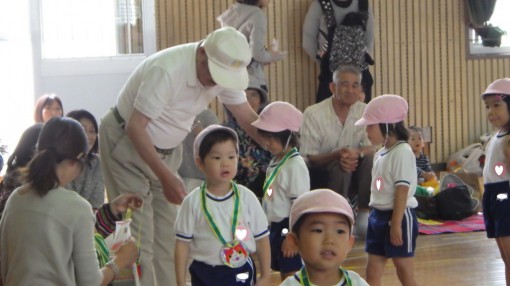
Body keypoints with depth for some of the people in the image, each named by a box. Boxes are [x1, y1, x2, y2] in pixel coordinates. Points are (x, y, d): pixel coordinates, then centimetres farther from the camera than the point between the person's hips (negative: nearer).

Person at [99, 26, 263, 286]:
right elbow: (135, 127, -30)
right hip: (126, 141, -7)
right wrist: (166, 177, -32)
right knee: (138, 234, -9)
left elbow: (248, 118, -2)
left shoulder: (225, 70, -10)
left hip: (167, 148, 7)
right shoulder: (166, 71, -32)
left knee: (169, 232, 4)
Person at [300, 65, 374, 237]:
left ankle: (364, 216, -14)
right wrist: (338, 153, -32)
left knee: (371, 159, -25)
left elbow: (372, 148, -9)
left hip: (354, 177, 4)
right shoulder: (313, 114, -14)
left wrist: (357, 153, -33)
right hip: (320, 175, -4)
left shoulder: (364, 112, -4)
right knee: (340, 167, -34)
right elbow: (309, 158, -14)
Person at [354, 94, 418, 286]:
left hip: (398, 217, -9)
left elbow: (402, 191, -20)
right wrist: (375, 215, 16)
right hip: (378, 215, 9)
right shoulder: (380, 154, 11)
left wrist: (396, 224, -22)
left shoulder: (402, 152, -16)